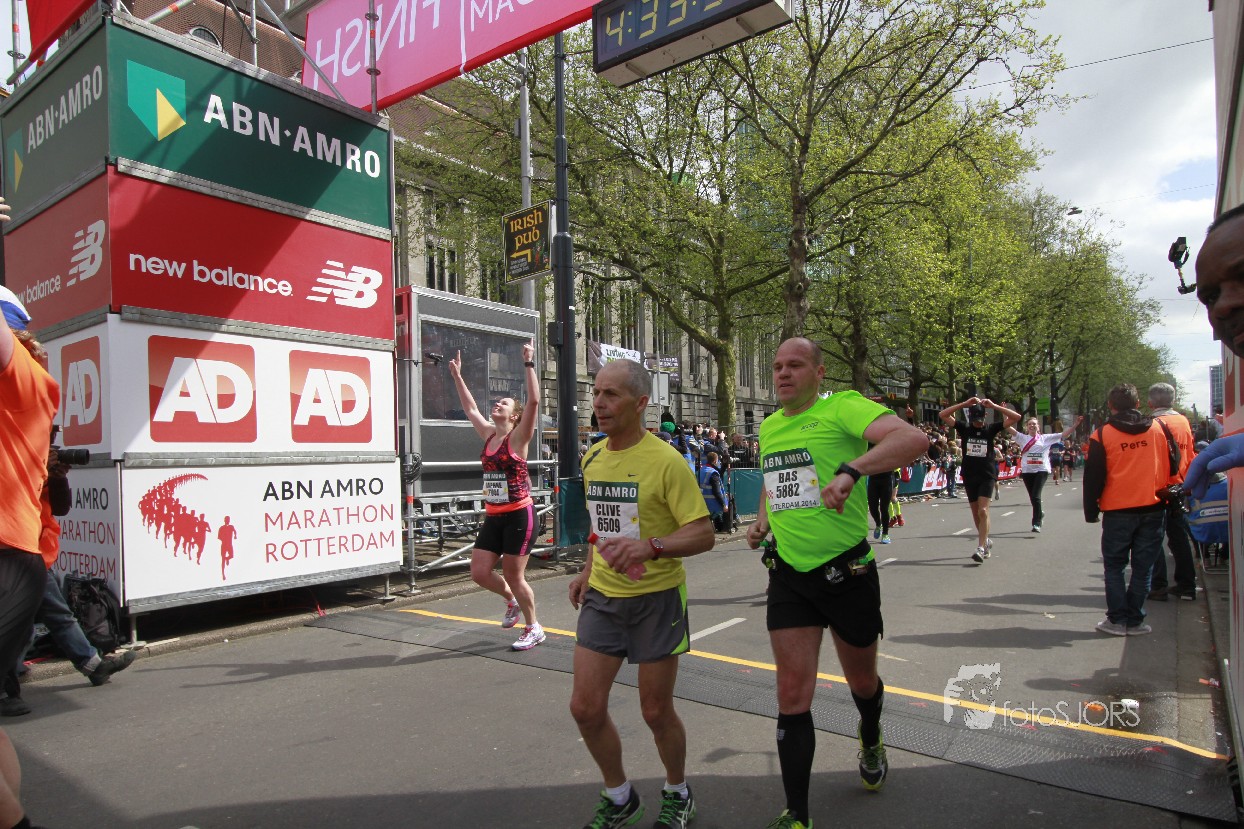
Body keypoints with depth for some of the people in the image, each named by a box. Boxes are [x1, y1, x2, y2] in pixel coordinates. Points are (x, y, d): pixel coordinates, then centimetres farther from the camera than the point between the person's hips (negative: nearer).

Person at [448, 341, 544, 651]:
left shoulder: (518, 437, -8)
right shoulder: (488, 434, 9)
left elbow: (534, 400, -20)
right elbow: (470, 408, 21)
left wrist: (529, 364, -23)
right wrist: (457, 376, 21)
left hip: (519, 516, -7)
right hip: (493, 517, 7)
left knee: (513, 576, 1)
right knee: (479, 573, 6)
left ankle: (534, 629, 21)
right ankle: (512, 601, 35)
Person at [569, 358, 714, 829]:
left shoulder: (666, 461, -16)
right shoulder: (593, 458, 5)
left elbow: (704, 534, -18)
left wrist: (650, 546, -32)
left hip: (656, 598, -5)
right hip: (602, 596, 6)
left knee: (656, 711, 8)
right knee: (585, 707, 4)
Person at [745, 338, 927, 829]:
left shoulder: (841, 409, -14)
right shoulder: (768, 427, 7)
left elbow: (914, 439, -31)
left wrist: (850, 470, -44)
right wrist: (763, 519, 7)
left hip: (847, 571, -3)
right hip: (789, 574, 4)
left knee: (862, 681, 20)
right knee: (792, 695, 0)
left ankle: (871, 740, 55)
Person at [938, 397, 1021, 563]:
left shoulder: (991, 429, 0)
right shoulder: (964, 428, 2)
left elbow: (1016, 417, -4)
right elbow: (942, 415, -5)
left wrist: (994, 406, -11)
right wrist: (964, 404, -10)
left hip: (987, 476, -3)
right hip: (969, 477, 3)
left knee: (983, 511, -15)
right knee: (976, 513, 11)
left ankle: (981, 548, -16)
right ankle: (986, 541, 32)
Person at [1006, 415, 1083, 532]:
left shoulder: (1045, 438, 8)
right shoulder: (1022, 438, 7)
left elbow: (1064, 435, 6)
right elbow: (1008, 427, -3)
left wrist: (1075, 424, -5)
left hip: (1041, 470, -2)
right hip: (1027, 471, 2)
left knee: (1035, 496, -13)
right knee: (1032, 497, 12)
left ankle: (1036, 523, -4)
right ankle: (1040, 513, 41)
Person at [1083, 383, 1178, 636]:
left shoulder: (1102, 434, -7)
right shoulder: (1158, 428, 1)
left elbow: (1093, 477, -5)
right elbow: (1173, 465, 9)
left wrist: (1091, 511, 3)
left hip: (1118, 511, -2)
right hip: (1153, 508, 3)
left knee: (1114, 566, 9)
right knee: (1143, 567, 9)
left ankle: (1118, 619, 7)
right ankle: (1134, 620, 12)